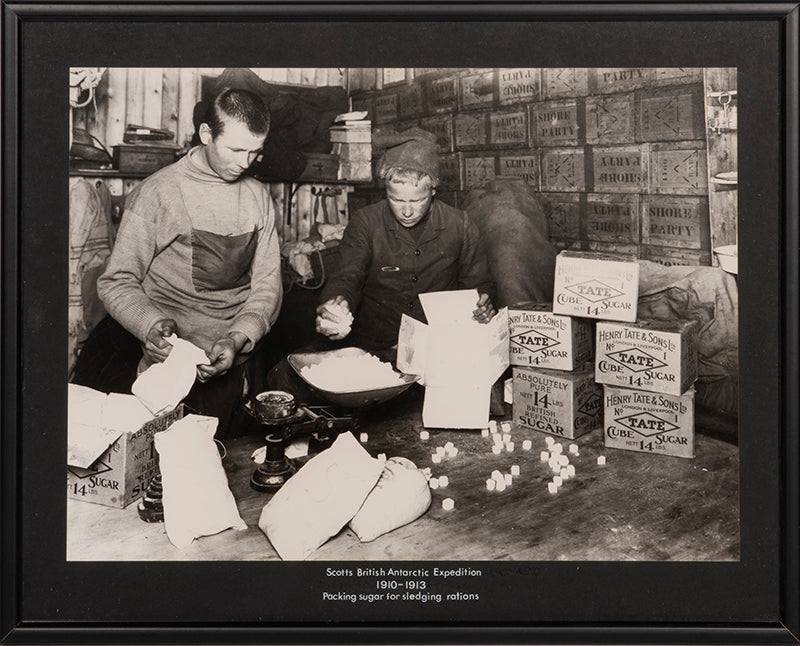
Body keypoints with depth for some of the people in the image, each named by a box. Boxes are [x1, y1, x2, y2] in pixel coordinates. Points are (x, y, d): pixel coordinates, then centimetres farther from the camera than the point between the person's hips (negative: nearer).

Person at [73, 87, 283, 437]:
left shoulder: (258, 197, 9)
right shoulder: (156, 193, -4)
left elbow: (267, 286, 6)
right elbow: (117, 282, -4)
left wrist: (238, 338, -13)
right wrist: (152, 325, -25)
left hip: (237, 366, 3)